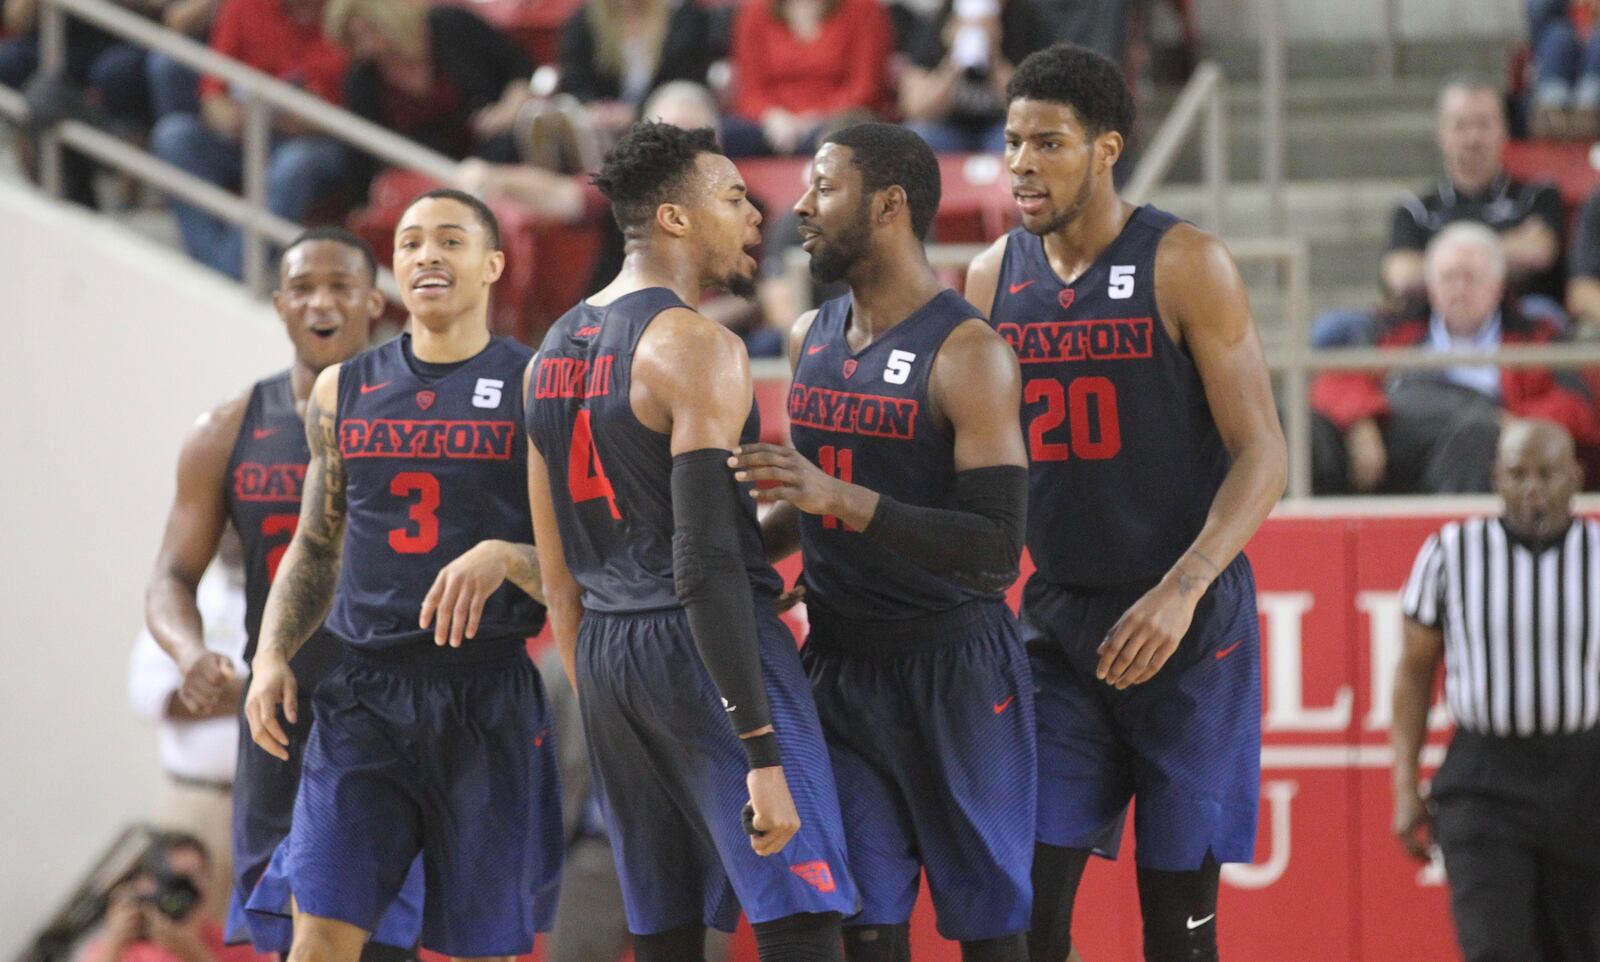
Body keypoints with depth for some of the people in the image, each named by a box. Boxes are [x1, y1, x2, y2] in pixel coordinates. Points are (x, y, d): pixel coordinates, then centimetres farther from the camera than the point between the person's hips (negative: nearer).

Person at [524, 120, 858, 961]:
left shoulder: (553, 355, 13)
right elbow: (707, 564, -20)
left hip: (607, 650, 9)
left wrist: (596, 696, 24)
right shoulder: (695, 349, -13)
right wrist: (763, 753, -21)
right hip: (708, 643, -8)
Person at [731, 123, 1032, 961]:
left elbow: (998, 551, -23)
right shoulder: (812, 340, 9)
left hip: (955, 670, -6)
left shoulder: (967, 354, -15)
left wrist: (841, 498, -30)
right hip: (839, 664, 7)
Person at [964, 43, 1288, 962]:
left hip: (1187, 625, -4)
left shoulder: (1185, 266, -9)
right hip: (1059, 619, 4)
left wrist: (1181, 591, -25)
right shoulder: (993, 279, 5)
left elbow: (1262, 455, -13)